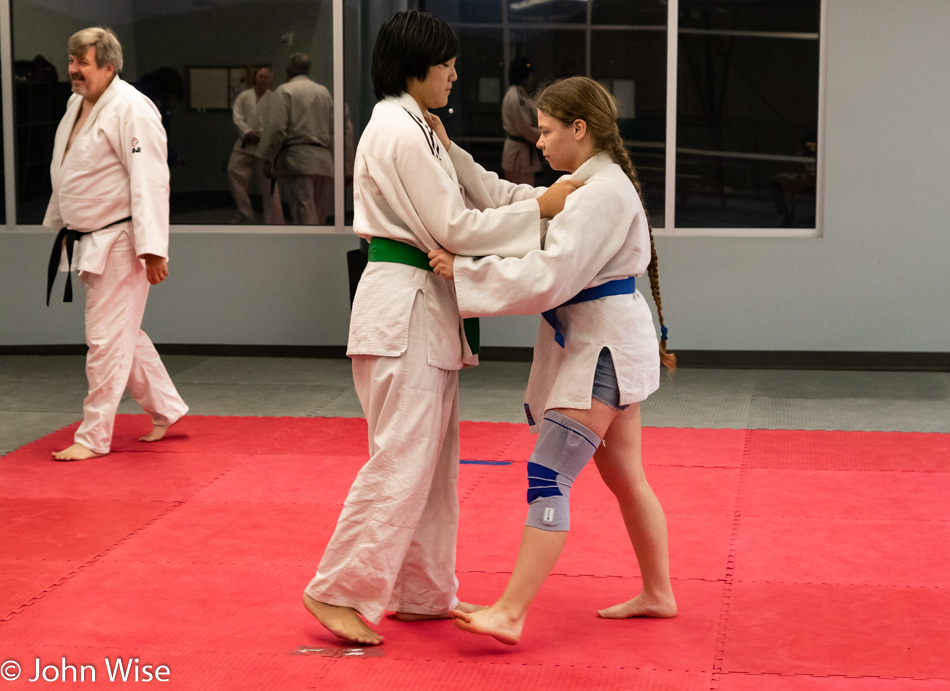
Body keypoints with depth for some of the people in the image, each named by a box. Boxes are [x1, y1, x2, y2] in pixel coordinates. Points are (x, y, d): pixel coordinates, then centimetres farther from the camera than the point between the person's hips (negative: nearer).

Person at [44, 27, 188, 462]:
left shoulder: (130, 109, -18)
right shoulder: (78, 105, 12)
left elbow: (150, 182, -23)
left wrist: (152, 248, -26)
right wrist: (61, 226, 26)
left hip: (119, 245, -10)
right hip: (89, 243, 10)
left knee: (107, 340, -4)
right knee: (122, 336, 18)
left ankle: (93, 437, 5)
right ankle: (167, 410, 32)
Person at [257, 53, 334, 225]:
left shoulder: (285, 91, 1)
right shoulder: (324, 92, 16)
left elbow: (277, 127, -9)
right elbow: (334, 130, 16)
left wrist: (268, 159, -6)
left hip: (298, 158, -5)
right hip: (324, 162, 5)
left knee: (305, 217, -11)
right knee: (319, 218, 10)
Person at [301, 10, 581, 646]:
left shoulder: (415, 127, 16)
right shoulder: (401, 133, -16)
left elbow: (469, 191, 15)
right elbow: (453, 228, -17)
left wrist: (548, 194, 5)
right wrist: (540, 208, -12)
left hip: (423, 307, 11)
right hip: (404, 309, -11)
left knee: (434, 457, 15)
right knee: (401, 461, -7)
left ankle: (422, 593, 24)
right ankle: (340, 590, 2)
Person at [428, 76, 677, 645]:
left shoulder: (604, 193, -19)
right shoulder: (591, 186, 15)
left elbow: (550, 278, -25)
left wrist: (463, 270, -21)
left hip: (603, 348, -11)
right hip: (607, 345, 11)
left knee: (548, 477, -13)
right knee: (625, 477, 18)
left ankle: (511, 615, -13)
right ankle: (658, 594, 29)